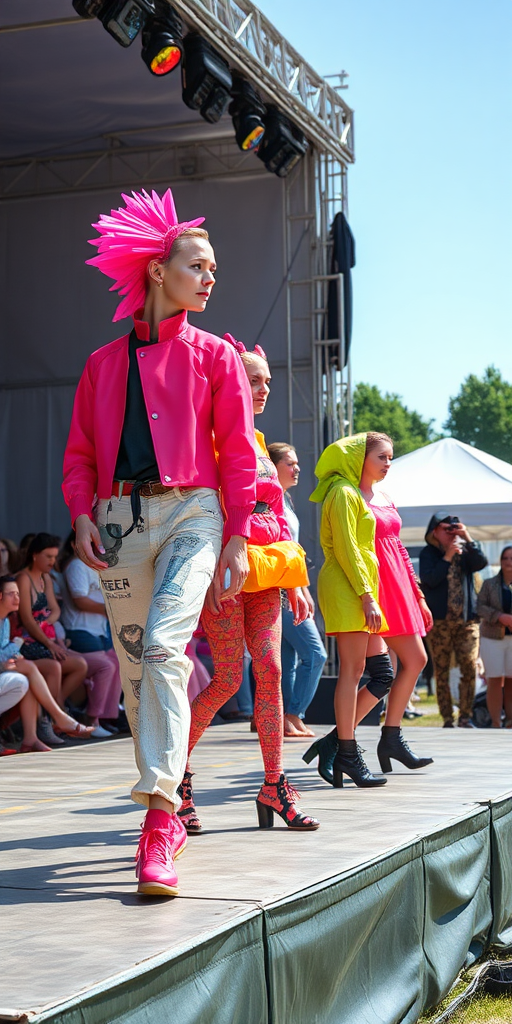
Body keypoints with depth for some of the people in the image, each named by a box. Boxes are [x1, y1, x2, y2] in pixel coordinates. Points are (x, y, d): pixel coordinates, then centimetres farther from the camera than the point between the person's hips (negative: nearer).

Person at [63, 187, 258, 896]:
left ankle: (158, 821, -24)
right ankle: (170, 807, 18)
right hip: (119, 518, 3)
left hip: (190, 512, -3)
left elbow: (237, 454, 6)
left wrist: (237, 537, -1)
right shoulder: (104, 364, 15)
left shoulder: (214, 355, 10)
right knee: (133, 668, 4)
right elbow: (80, 453, 14)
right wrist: (83, 513, -4)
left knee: (163, 647, -22)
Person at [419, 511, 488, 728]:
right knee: (441, 672, -2)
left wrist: (467, 538, -13)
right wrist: (447, 557, -13)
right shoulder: (428, 553, 5)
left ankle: (465, 718, 3)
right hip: (440, 620, -2)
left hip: (467, 619, 2)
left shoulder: (464, 551, 11)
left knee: (470, 669, -4)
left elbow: (481, 563, -7)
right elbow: (429, 579, -9)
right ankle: (447, 720, 1)